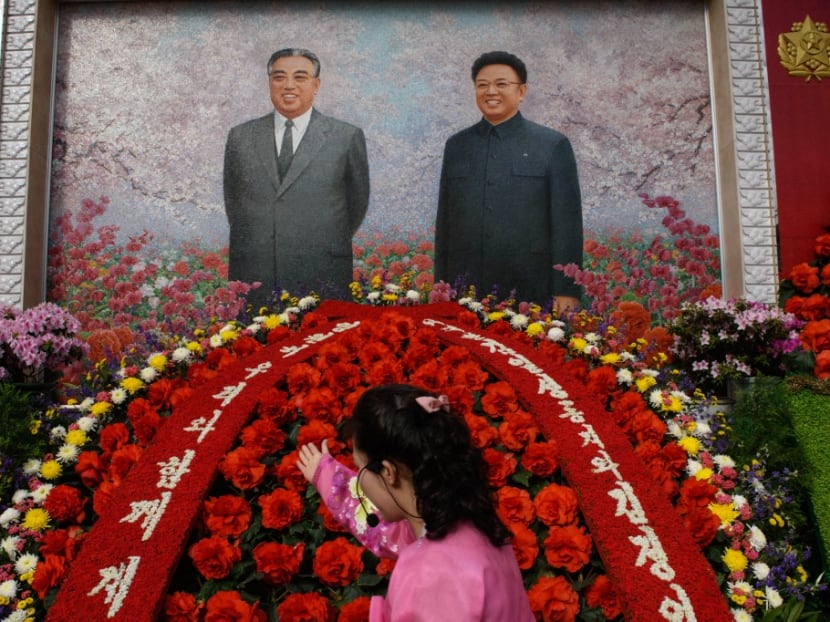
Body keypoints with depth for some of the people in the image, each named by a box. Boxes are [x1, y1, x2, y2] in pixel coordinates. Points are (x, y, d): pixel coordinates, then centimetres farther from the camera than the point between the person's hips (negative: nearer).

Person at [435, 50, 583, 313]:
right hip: (465, 294, 3)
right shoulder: (456, 145, 11)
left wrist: (566, 291, -7)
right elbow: (444, 221, 12)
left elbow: (567, 223, -2)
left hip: (531, 293, -2)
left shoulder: (553, 145, 2)